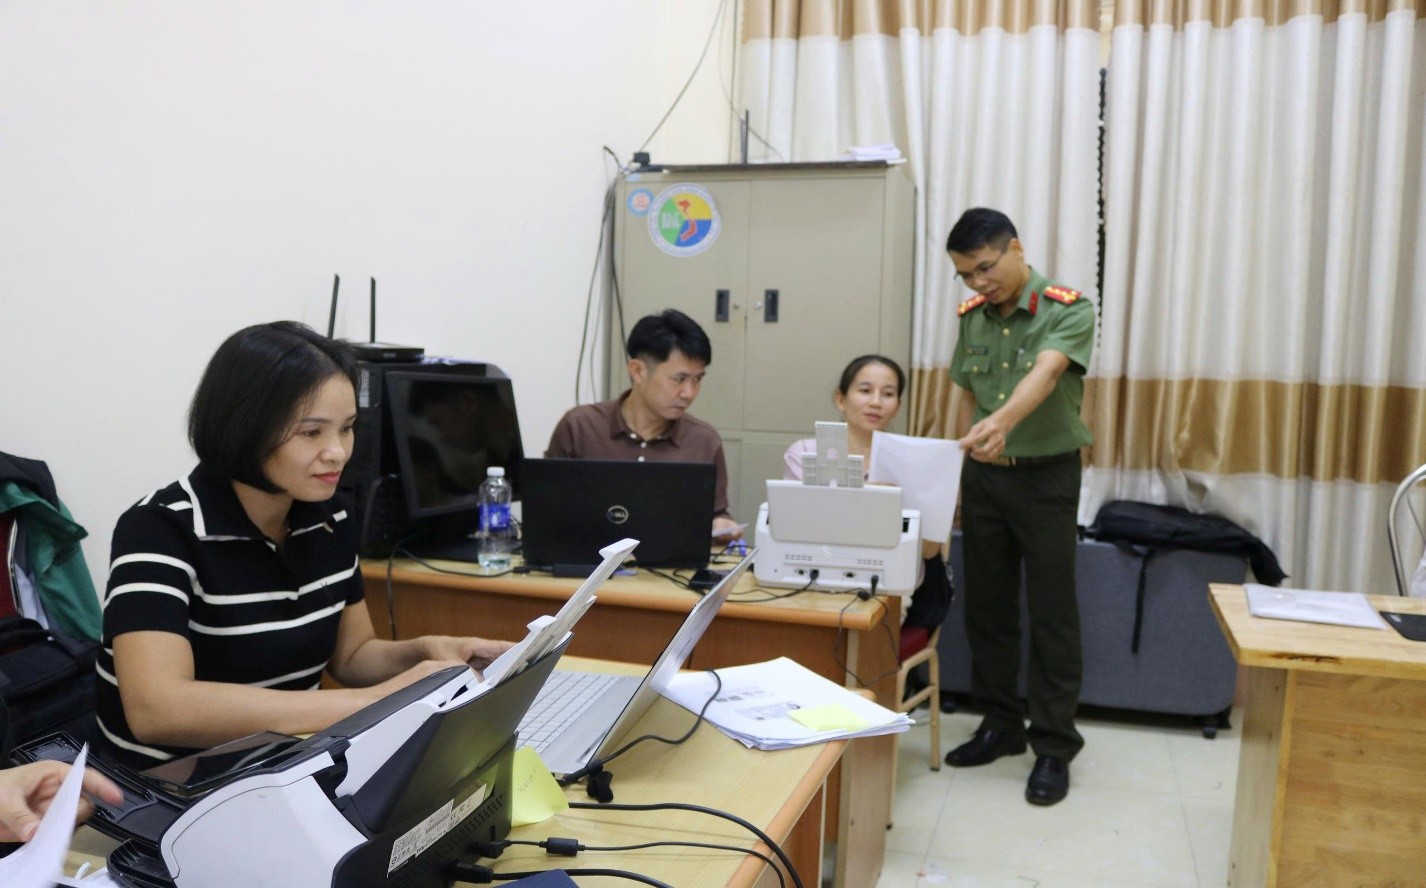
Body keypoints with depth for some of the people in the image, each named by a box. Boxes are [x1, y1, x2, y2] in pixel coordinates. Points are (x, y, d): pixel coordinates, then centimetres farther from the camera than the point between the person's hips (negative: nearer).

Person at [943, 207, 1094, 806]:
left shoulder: (1067, 309, -12)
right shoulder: (972, 316, 5)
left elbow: (1045, 373, -31)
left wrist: (1003, 422, -50)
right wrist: (960, 469, 10)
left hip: (1046, 475, -5)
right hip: (983, 476, 5)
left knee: (1051, 613, 1)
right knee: (986, 606, 11)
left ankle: (1054, 746, 12)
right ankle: (1001, 725, 26)